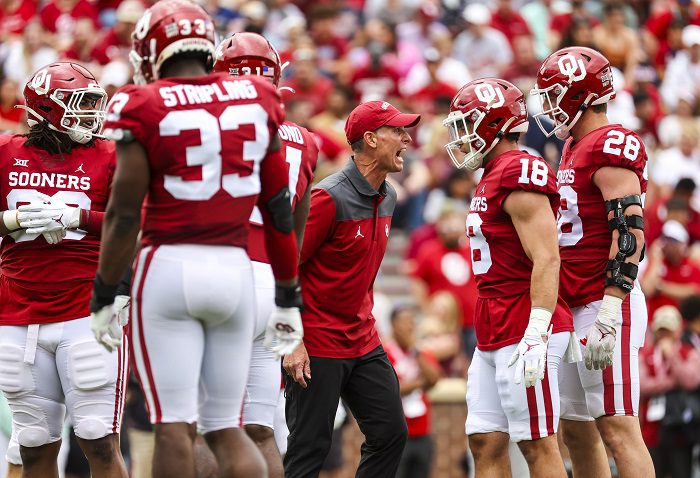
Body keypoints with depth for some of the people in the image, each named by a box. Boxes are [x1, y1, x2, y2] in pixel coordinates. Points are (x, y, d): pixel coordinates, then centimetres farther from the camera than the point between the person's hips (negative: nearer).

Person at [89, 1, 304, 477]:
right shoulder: (256, 101, 8)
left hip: (169, 265, -4)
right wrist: (289, 297, 18)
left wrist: (104, 296, 4)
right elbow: (279, 209, 11)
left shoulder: (146, 109, -5)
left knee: (174, 425, -2)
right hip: (235, 268, 4)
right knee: (226, 427, 11)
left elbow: (124, 214, -6)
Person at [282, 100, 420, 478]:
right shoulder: (329, 198, -18)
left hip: (363, 343, 9)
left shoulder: (387, 198, 8)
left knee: (391, 434, 6)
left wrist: (366, 325, 19)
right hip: (317, 345, -9)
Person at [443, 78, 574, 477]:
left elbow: (547, 258, -21)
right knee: (485, 443, 8)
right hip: (495, 336, 10)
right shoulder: (493, 178, 18)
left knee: (538, 445, -6)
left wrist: (536, 335, -26)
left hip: (525, 331, -10)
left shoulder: (521, 176, -14)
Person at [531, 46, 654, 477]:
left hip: (605, 305, -10)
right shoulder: (574, 151, 19)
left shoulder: (611, 146, -12)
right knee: (577, 432, 11)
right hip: (575, 311, 10)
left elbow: (630, 236, -20)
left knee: (618, 429, -10)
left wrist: (608, 315, -25)